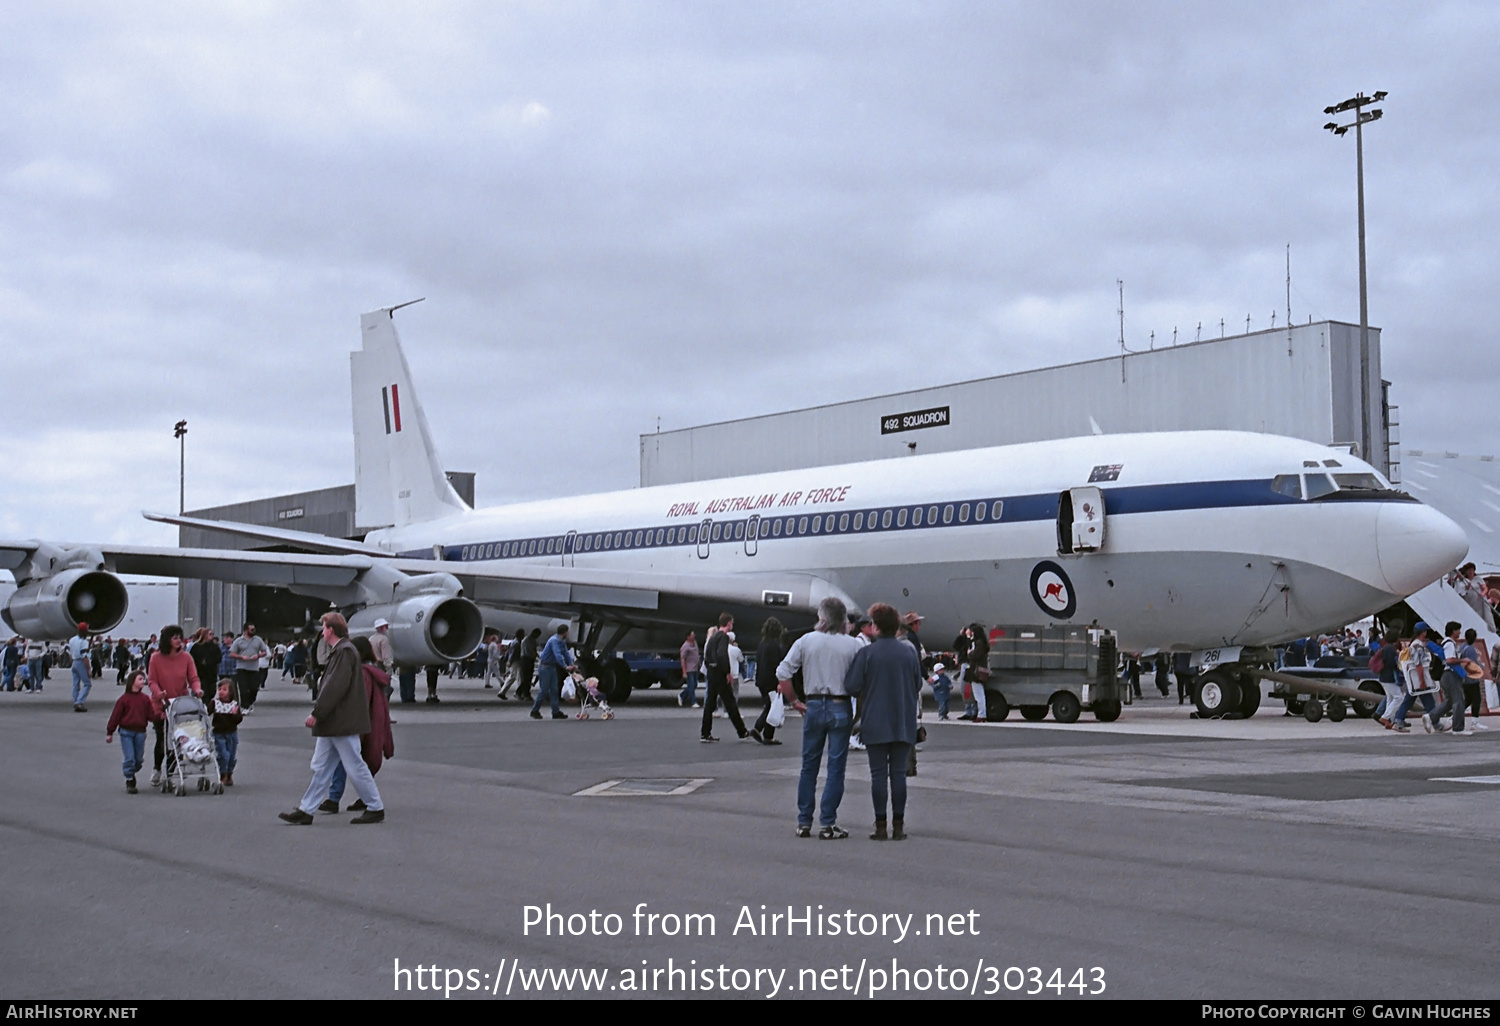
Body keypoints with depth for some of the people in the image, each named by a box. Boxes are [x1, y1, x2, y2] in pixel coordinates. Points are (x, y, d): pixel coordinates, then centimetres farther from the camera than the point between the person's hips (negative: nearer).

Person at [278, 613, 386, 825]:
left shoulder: (345, 651, -16)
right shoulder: (339, 651, 15)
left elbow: (335, 687, -22)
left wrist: (317, 713, -19)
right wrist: (319, 714, 15)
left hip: (343, 723, -10)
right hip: (332, 723, 10)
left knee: (355, 767, -2)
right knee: (321, 767, 10)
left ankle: (376, 809, 7)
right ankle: (306, 811, 12)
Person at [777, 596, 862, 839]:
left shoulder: (806, 641, -1)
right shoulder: (852, 645, -5)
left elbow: (782, 674, -5)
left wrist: (794, 701, 4)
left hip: (814, 706, 2)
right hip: (840, 707, -2)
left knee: (809, 766, 12)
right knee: (836, 768, 4)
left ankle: (803, 823, 16)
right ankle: (828, 824, 4)